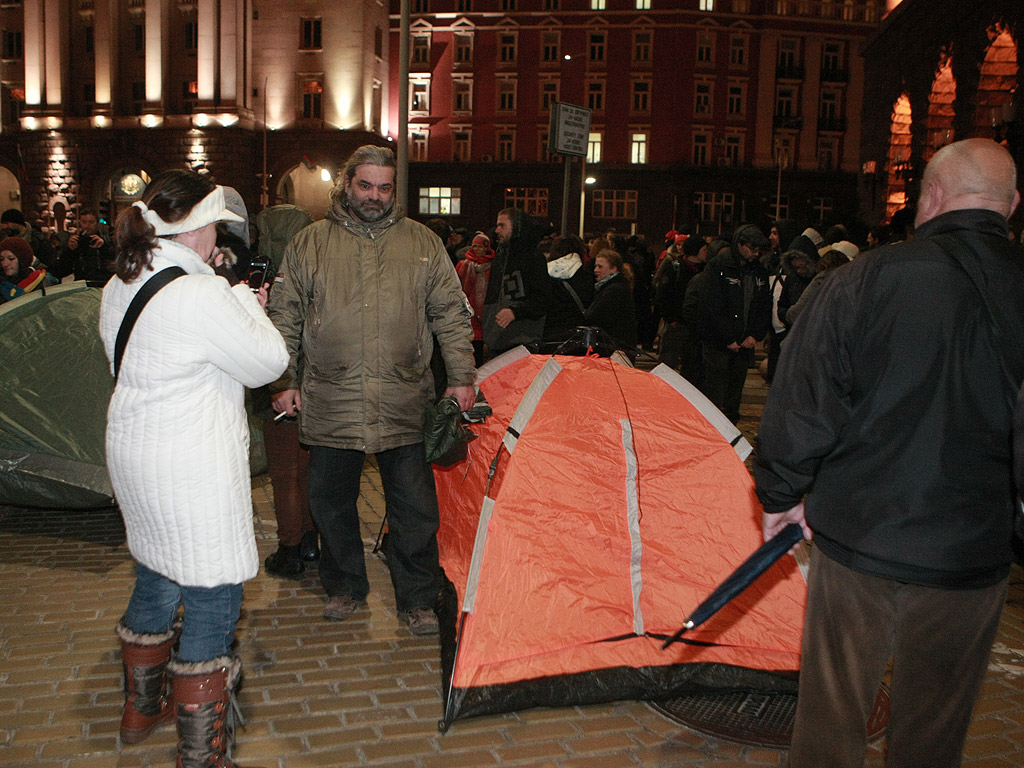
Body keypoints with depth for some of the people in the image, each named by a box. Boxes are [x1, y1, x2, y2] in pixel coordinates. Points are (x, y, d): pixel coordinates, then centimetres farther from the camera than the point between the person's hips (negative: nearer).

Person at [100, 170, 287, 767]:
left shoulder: (120, 288, 7)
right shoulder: (199, 296, -22)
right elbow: (269, 361, -13)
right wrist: (244, 303, 1)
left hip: (134, 453, 10)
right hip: (193, 469, -9)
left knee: (155, 581, 24)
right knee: (213, 602, 1)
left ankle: (141, 708, 43)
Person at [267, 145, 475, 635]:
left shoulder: (423, 243, 7)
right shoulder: (309, 244, 7)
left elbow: (451, 314, 8)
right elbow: (286, 317, 10)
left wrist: (461, 377, 2)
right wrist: (285, 380, 5)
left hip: (404, 404, -1)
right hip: (329, 404, 1)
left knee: (414, 507, 2)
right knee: (331, 502, 11)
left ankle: (417, 601, 18)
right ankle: (344, 587, 31)